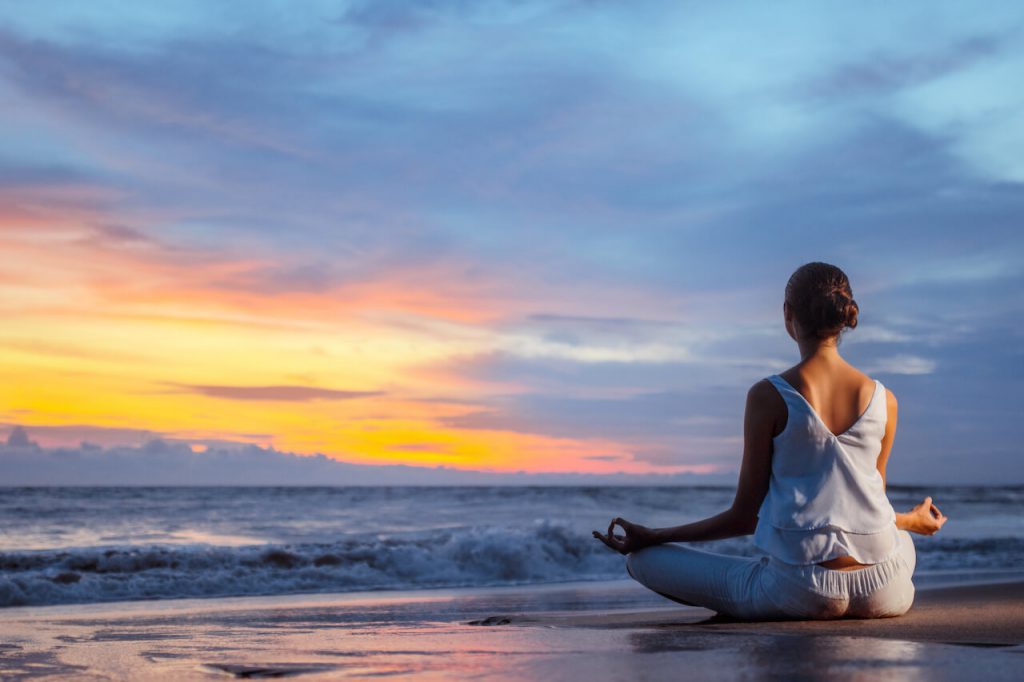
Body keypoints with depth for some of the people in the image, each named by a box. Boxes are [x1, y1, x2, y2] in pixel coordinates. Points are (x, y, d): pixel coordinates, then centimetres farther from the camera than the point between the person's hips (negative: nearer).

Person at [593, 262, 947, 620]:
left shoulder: (768, 396, -10)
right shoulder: (883, 399, 0)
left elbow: (745, 516, -6)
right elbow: (870, 505, 11)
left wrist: (651, 537, 4)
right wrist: (914, 521, 35)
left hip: (800, 589, -5)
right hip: (880, 590, 5)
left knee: (643, 559, 7)